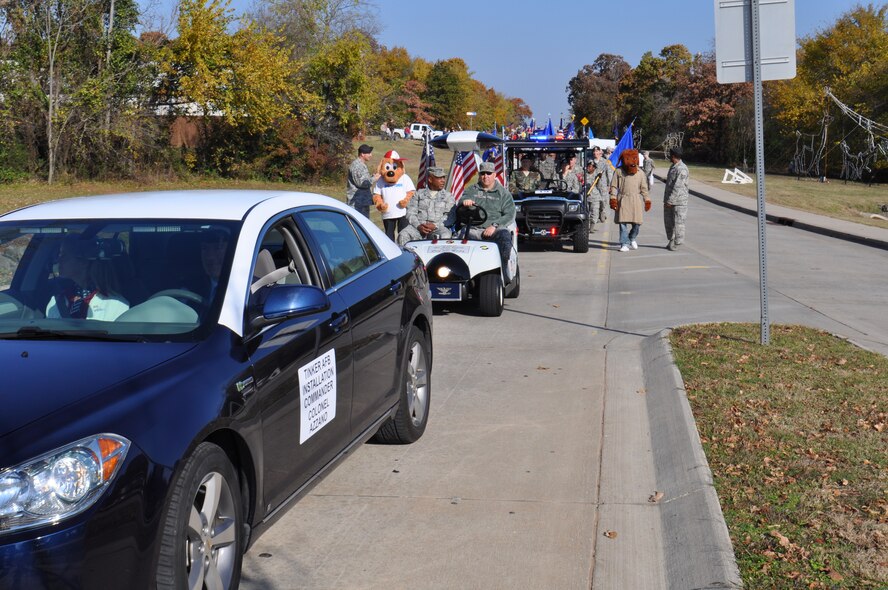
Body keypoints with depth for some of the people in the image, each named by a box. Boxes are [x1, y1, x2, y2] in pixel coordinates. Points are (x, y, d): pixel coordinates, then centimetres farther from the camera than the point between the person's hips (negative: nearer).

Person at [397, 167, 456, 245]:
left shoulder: (448, 196, 17)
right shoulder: (419, 193, 21)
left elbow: (451, 217, 3)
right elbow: (411, 213, 11)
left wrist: (435, 225, -14)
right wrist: (418, 226, -9)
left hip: (439, 228, -1)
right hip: (419, 227, 1)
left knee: (445, 236, -36)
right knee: (403, 235, -29)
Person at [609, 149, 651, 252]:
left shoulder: (640, 173, 8)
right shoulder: (619, 172, 3)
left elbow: (644, 188, 12)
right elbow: (614, 186, 5)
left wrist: (647, 200, 9)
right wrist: (613, 199, -3)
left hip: (636, 201, 1)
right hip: (623, 201, -1)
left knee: (637, 223, 0)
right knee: (623, 223, -5)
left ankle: (632, 239, 27)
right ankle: (624, 244, 1)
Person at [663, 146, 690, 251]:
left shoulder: (682, 169, -17)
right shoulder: (673, 167, 14)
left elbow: (678, 187, -22)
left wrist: (670, 201, -22)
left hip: (679, 200, -9)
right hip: (669, 200, 9)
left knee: (678, 222, -2)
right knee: (668, 221, 13)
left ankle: (677, 243, 6)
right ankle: (671, 240, 24)